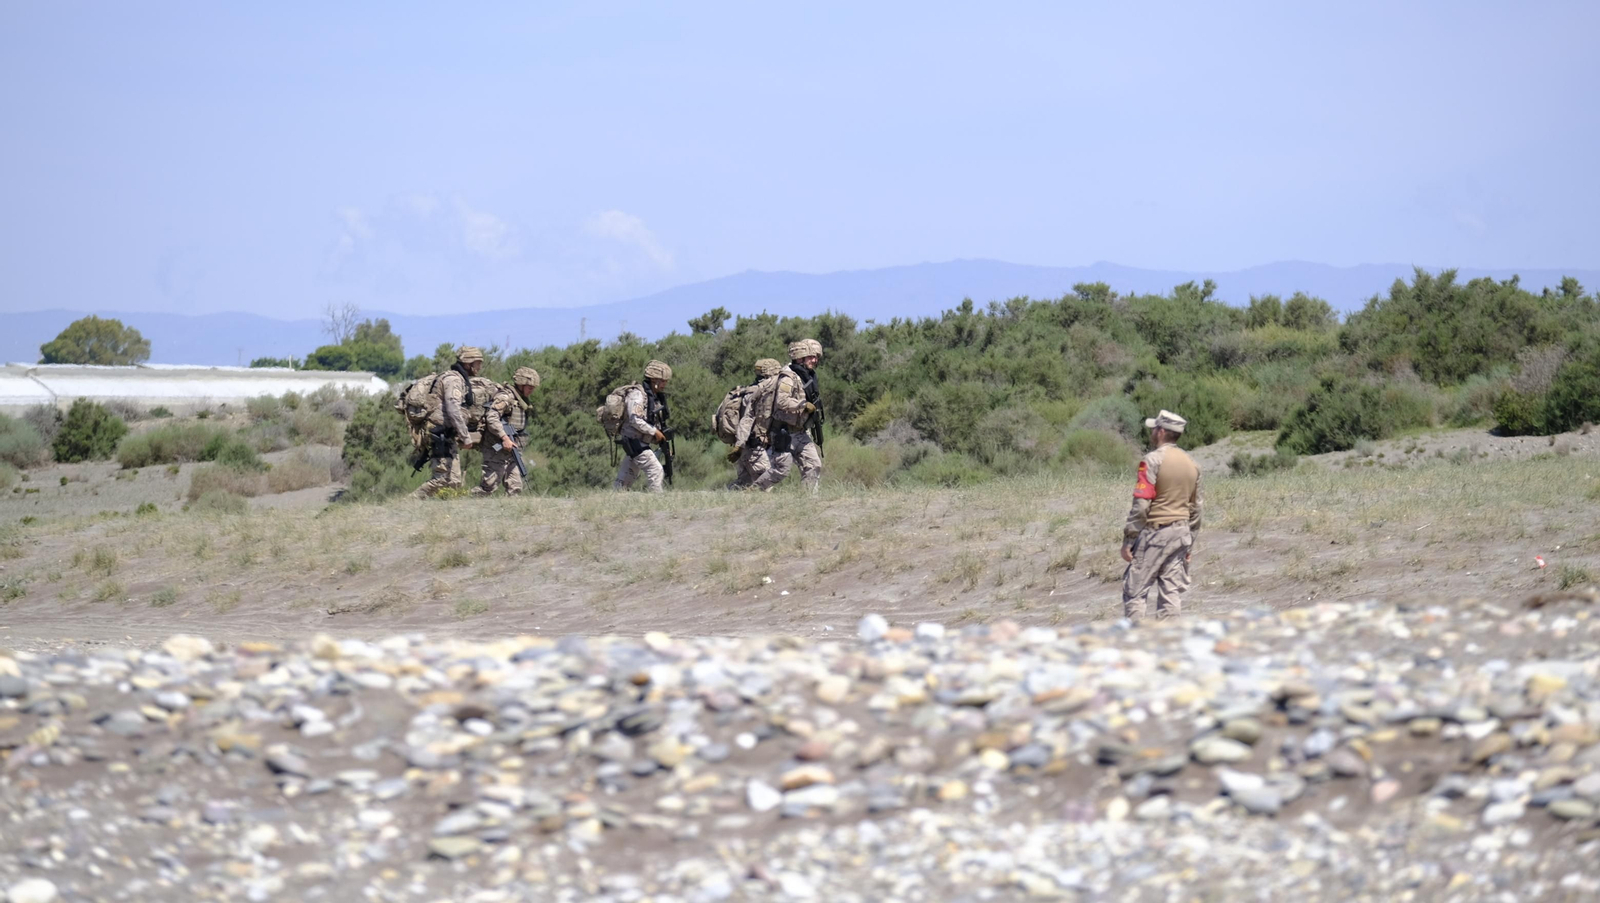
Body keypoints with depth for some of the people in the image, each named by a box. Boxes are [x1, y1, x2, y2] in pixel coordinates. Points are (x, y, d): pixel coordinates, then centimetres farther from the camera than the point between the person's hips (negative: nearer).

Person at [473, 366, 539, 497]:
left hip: (509, 451, 9)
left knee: (515, 488, 4)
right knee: (489, 485, -9)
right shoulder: (505, 397, -12)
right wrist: (504, 438, -27)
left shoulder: (521, 401, 17)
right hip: (497, 449, -9)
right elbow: (491, 417, -23)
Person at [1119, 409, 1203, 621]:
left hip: (1154, 532, -7)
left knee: (1134, 590, -2)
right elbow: (1195, 507, 16)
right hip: (1181, 532, 7)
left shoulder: (1153, 460, -11)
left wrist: (1128, 540, -12)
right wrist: (1190, 543, 23)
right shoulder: (1191, 464, 11)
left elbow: (1141, 506, -15)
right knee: (1172, 592, 7)